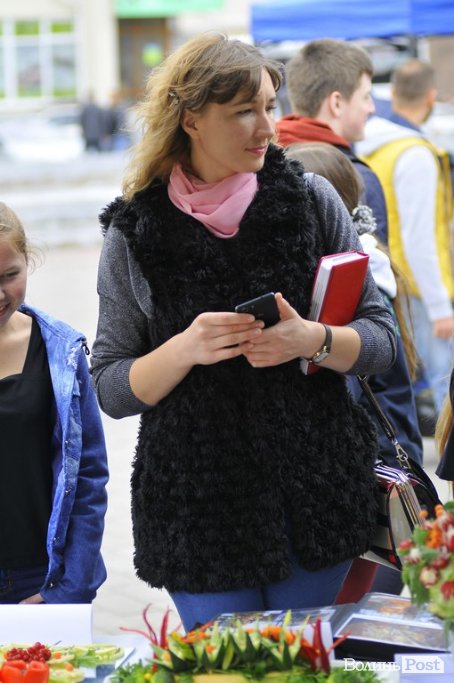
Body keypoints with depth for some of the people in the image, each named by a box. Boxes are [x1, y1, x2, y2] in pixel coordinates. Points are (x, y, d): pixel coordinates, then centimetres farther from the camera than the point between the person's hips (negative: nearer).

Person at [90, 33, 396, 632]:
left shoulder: (311, 199, 0)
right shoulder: (135, 233, -3)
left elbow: (382, 340, 2)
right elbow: (111, 390, -2)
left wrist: (314, 342, -19)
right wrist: (185, 350, -20)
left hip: (315, 487, 1)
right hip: (196, 508, -1)